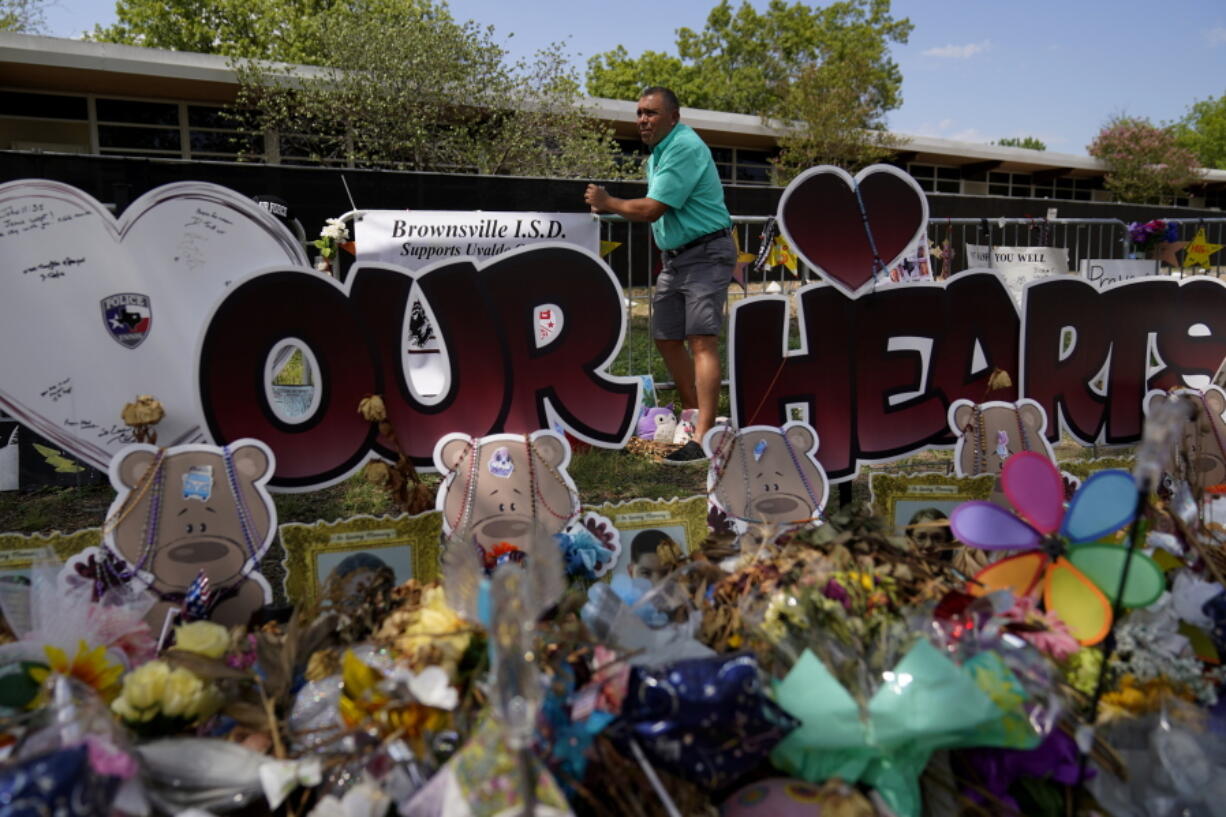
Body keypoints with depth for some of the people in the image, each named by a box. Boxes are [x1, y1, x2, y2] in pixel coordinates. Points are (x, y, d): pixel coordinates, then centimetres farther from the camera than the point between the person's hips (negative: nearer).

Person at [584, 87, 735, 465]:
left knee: (701, 341, -17)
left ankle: (703, 439, -20)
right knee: (666, 338, 12)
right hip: (674, 257, 10)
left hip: (705, 255, -10)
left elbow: (651, 209, -20)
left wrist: (607, 202, -6)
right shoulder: (658, 152, 15)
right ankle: (691, 414, 29)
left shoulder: (685, 148, -17)